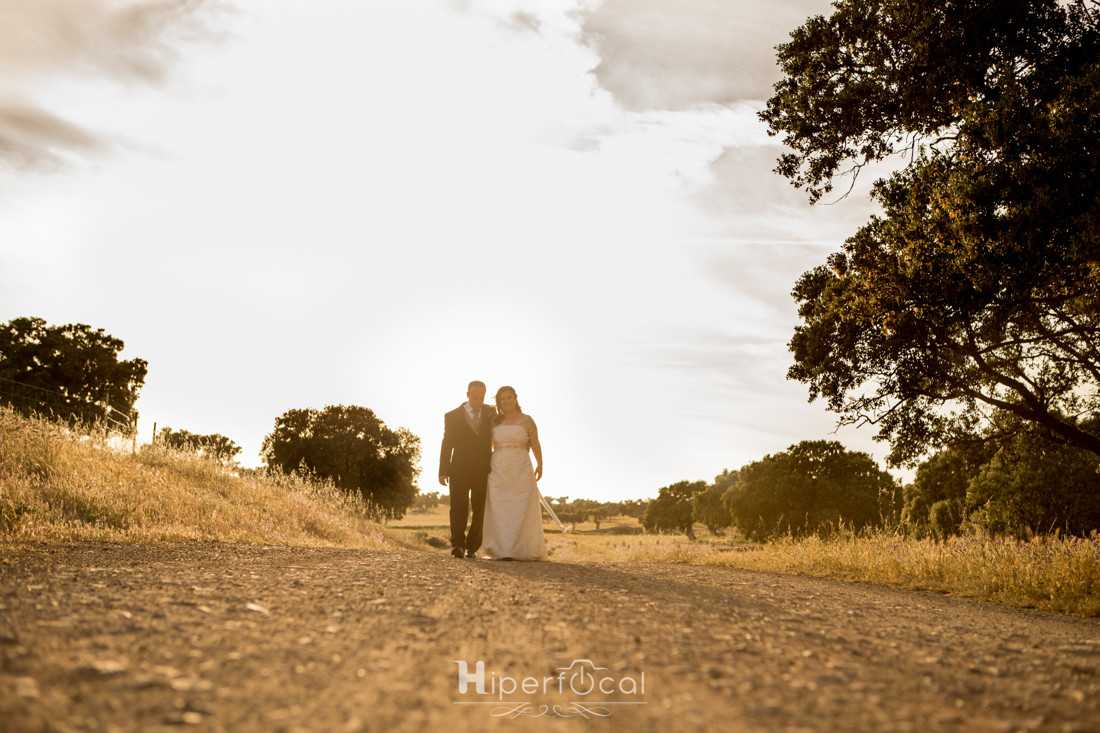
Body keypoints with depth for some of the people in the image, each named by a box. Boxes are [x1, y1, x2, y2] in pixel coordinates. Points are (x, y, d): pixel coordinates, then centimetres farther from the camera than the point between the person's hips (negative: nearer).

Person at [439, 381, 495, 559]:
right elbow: (447, 444, 1)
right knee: (458, 507, -11)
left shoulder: (491, 414, 7)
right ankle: (458, 544, -15)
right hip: (459, 469, -2)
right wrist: (443, 471, -5)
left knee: (480, 510, 4)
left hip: (483, 470, 2)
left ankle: (472, 547, 11)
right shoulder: (452, 416, 3)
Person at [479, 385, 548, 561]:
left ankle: (521, 550, 3)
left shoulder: (526, 420, 3)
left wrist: (540, 464, -17)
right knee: (499, 510, -2)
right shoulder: (495, 422, 11)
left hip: (521, 469, -2)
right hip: (498, 470, 2)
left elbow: (535, 444, -4)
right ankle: (501, 549, 2)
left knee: (520, 509, -3)